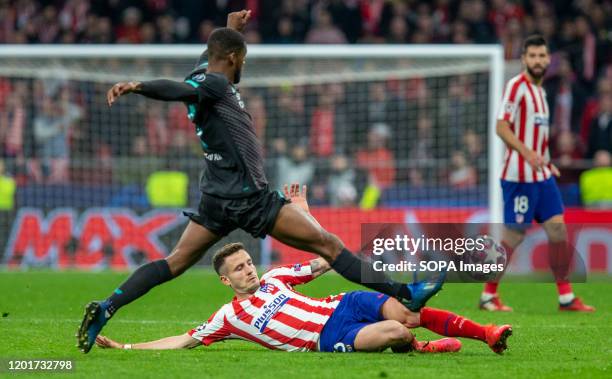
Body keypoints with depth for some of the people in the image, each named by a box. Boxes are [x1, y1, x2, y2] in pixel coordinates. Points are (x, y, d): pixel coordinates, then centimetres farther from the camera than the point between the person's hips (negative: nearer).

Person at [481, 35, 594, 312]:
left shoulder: (539, 90, 17)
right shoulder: (517, 86, -10)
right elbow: (502, 126, -19)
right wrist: (526, 153, -30)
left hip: (542, 175, 8)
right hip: (519, 175, -8)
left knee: (558, 229, 1)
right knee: (514, 235, -4)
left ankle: (566, 297, 4)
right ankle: (488, 295, 8)